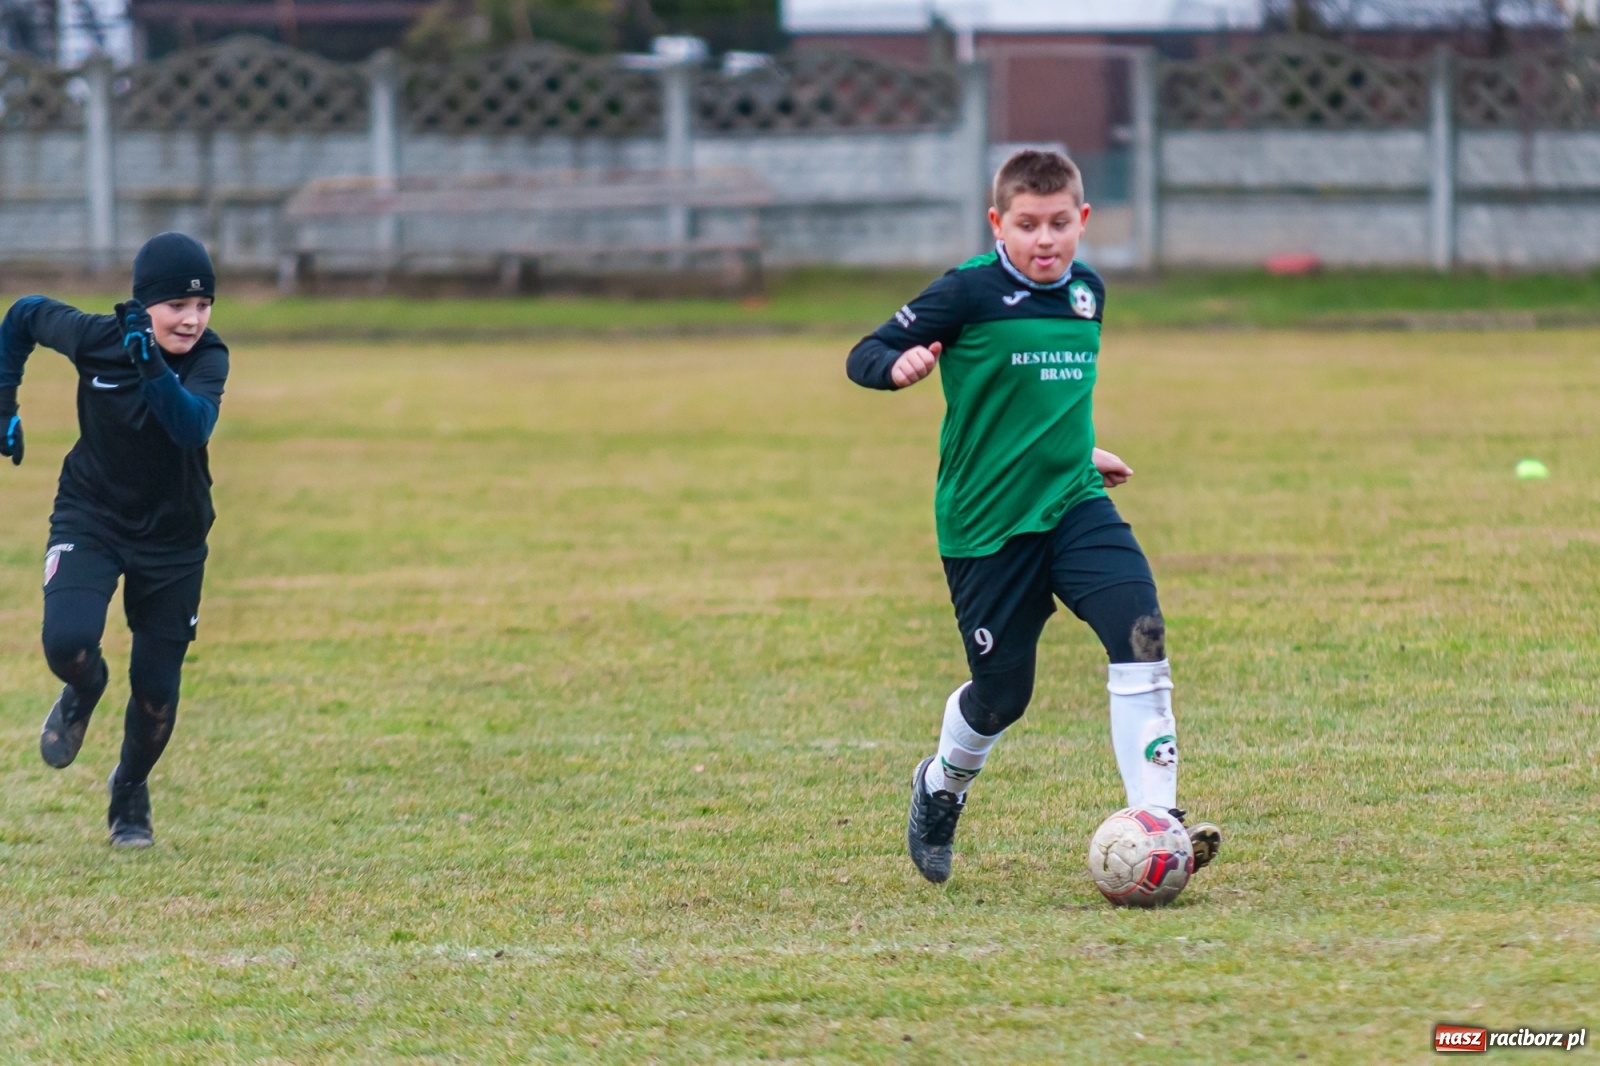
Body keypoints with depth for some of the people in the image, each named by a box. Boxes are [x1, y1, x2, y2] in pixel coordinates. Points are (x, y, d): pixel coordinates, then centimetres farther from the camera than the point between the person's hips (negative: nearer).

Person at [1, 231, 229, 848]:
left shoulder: (208, 359, -18)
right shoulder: (93, 337, -15)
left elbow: (193, 427, -37)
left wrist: (150, 364, -49)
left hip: (173, 536, 0)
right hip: (90, 519, 0)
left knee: (156, 687, 3)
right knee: (66, 641, -25)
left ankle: (130, 793, 34)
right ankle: (84, 691, 14)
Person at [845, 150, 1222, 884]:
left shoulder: (1086, 291, 8)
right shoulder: (968, 293, -11)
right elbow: (864, 356, -11)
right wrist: (899, 366, -32)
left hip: (1074, 504, 4)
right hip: (986, 521, -4)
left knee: (1139, 631, -18)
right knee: (1002, 692, 3)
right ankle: (941, 788, 37)